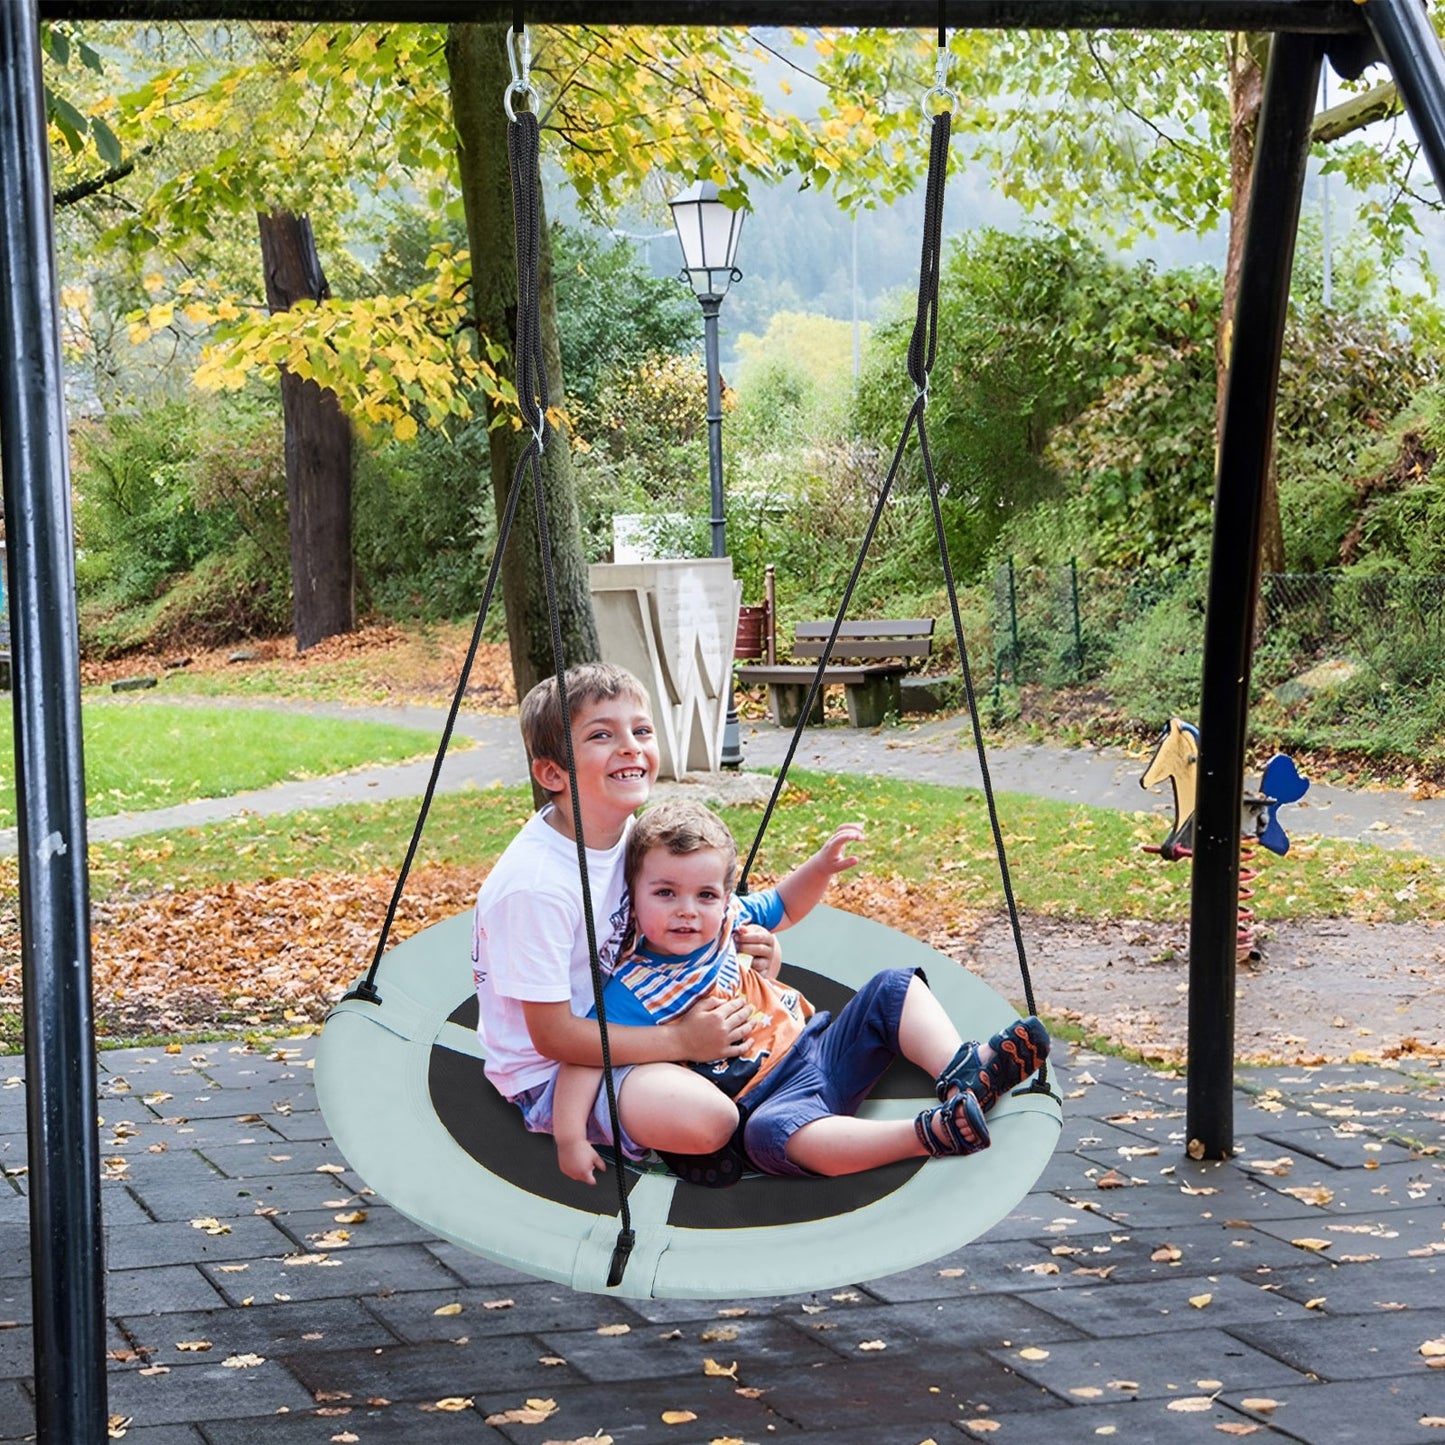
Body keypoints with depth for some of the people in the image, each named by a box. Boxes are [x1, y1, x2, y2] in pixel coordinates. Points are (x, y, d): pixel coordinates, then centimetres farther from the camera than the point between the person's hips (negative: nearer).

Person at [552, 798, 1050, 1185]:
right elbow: (588, 1054, -20)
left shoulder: (731, 920, 6)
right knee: (771, 1132, -42)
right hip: (767, 1099, -8)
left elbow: (785, 905, 26)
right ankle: (934, 1132, -51)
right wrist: (570, 1138, -32)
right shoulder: (634, 992, -12)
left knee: (895, 989, 0)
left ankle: (963, 1072, -26)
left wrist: (823, 865, 9)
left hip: (822, 1047, 8)